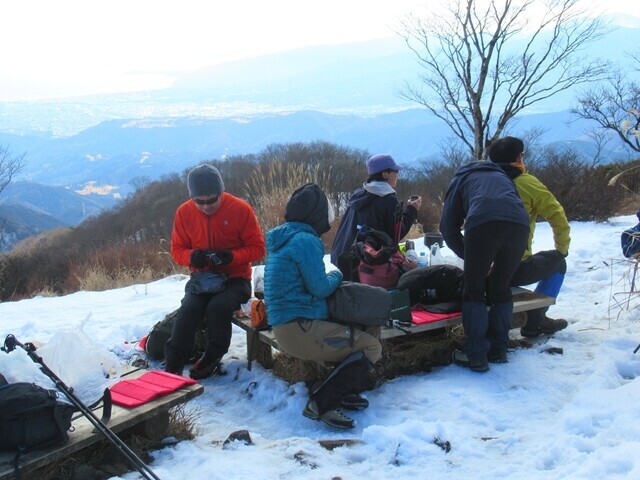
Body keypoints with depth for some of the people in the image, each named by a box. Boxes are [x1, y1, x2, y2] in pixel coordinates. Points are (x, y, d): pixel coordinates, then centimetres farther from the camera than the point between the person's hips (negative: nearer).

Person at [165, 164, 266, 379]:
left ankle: (212, 357, -5)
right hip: (201, 277, 2)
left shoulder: (241, 209, -11)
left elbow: (257, 248, -6)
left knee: (218, 306, -31)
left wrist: (231, 256, -24)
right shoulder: (184, 212, -3)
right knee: (188, 309, -27)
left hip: (235, 278, -2)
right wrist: (192, 256, -19)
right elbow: (177, 250, 5)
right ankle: (173, 365, -16)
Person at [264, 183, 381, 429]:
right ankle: (321, 402, -14)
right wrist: (336, 275, 6)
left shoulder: (282, 239, 14)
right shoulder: (306, 240, -15)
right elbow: (320, 288, -14)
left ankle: (341, 392, 5)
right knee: (371, 347, -7)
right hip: (300, 330, -10)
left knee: (363, 334, 17)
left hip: (287, 326, 10)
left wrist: (329, 278, 11)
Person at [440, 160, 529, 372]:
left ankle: (477, 355, 6)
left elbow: (448, 228, 22)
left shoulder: (462, 177, 32)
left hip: (483, 223, -4)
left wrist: (468, 256, 31)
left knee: (474, 291, 9)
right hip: (520, 225, 4)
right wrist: (495, 260, 37)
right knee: (501, 289, 19)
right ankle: (498, 350, 23)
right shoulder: (502, 175, 42)